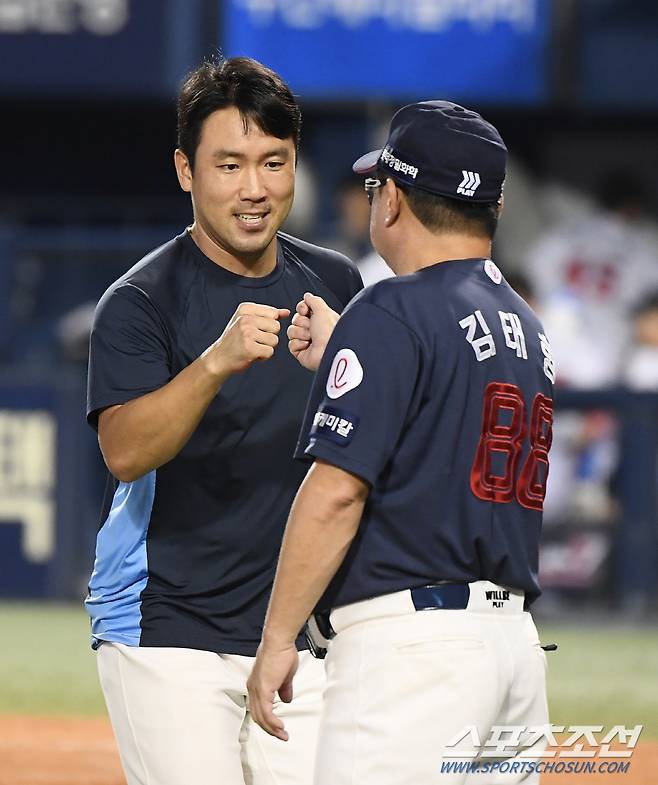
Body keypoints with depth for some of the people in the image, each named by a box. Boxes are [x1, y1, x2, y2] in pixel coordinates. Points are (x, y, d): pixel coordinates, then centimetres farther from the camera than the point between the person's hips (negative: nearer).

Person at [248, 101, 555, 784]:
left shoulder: (393, 313, -8)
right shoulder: (527, 328, 17)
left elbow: (338, 490, -15)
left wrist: (276, 639, -10)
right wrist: (334, 362, 28)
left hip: (411, 645, -9)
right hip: (516, 640, 9)